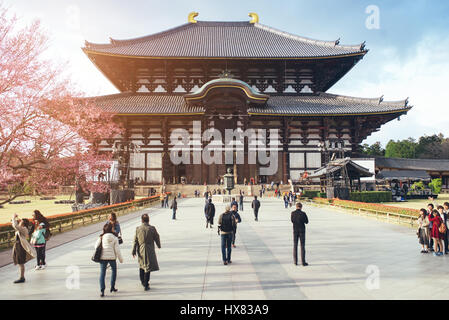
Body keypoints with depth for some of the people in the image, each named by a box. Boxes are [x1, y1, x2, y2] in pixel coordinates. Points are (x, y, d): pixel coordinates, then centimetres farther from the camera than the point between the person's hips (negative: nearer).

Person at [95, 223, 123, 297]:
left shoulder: (101, 237, -3)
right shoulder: (115, 238, -7)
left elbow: (96, 246, -1)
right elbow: (117, 250, -8)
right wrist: (120, 259, 2)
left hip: (103, 258, 1)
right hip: (112, 257, -1)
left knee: (102, 274, 4)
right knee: (114, 271, 22)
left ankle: (102, 290, -7)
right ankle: (112, 287, 26)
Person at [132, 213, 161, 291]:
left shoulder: (138, 229, -6)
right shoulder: (152, 228, -12)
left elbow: (135, 241, -1)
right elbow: (157, 238, 0)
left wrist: (134, 251, 7)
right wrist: (159, 245, 20)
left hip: (140, 250, 3)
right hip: (149, 251, -3)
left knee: (141, 266, 23)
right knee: (148, 267, 3)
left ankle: (143, 282, 36)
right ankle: (146, 285, 3)